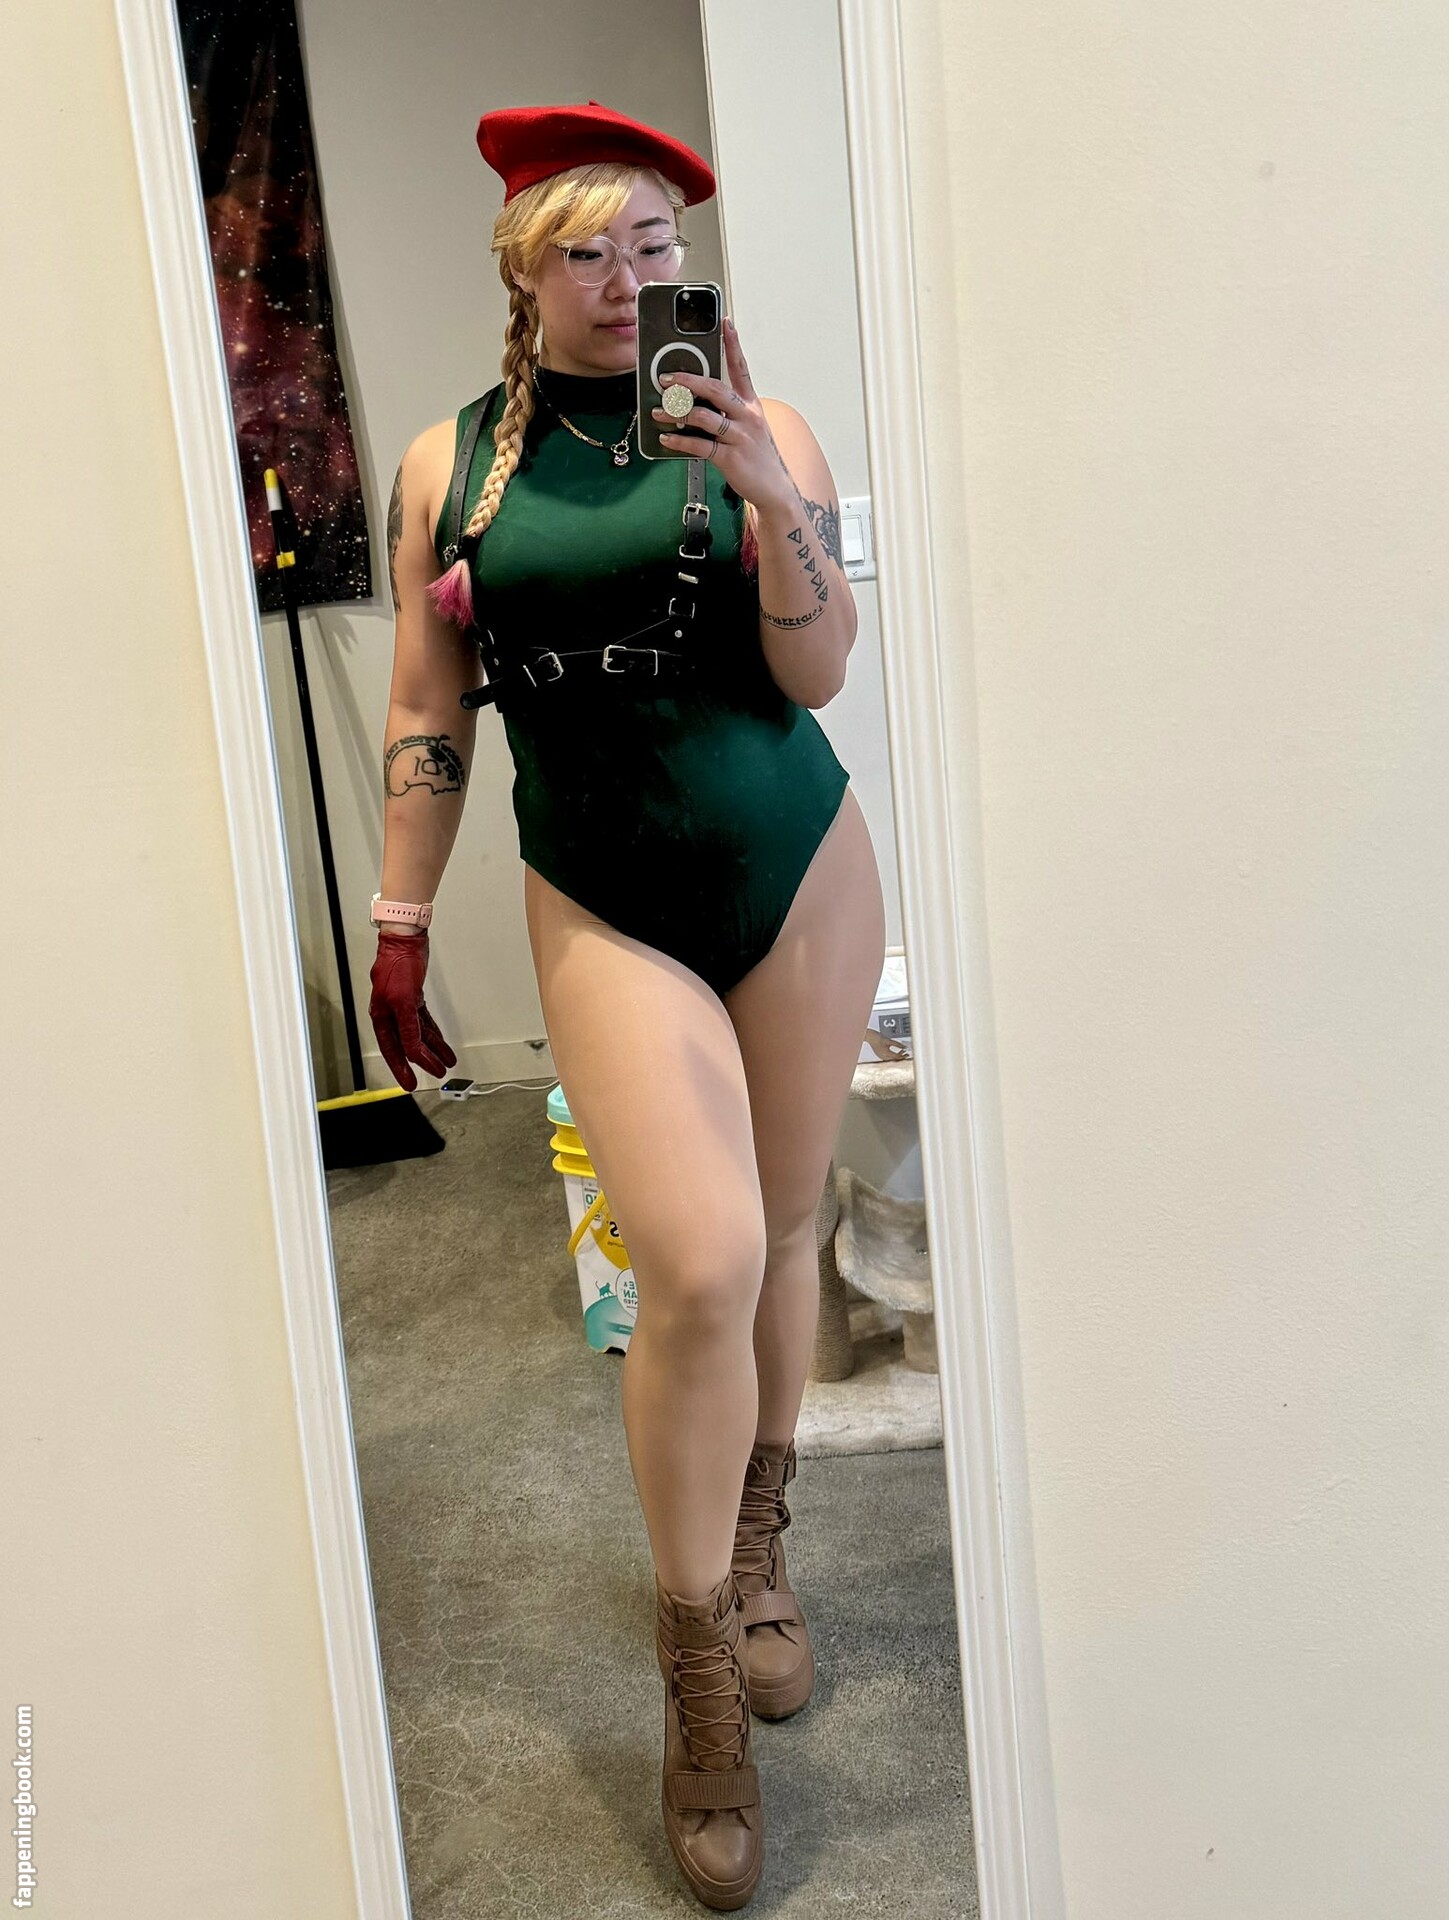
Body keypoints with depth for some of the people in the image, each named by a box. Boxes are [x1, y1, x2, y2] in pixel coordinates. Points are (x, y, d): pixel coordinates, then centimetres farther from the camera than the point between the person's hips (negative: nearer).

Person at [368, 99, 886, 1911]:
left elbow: (818, 674, -6)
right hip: (604, 906, -1)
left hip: (798, 872, 2)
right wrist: (399, 922, 7)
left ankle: (755, 1547, 37)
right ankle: (699, 1676, 6)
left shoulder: (754, 427, 0)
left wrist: (770, 495, -21)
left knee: (780, 1228, 11)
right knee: (698, 1263, -14)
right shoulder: (450, 464, 2)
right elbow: (425, 717, 7)